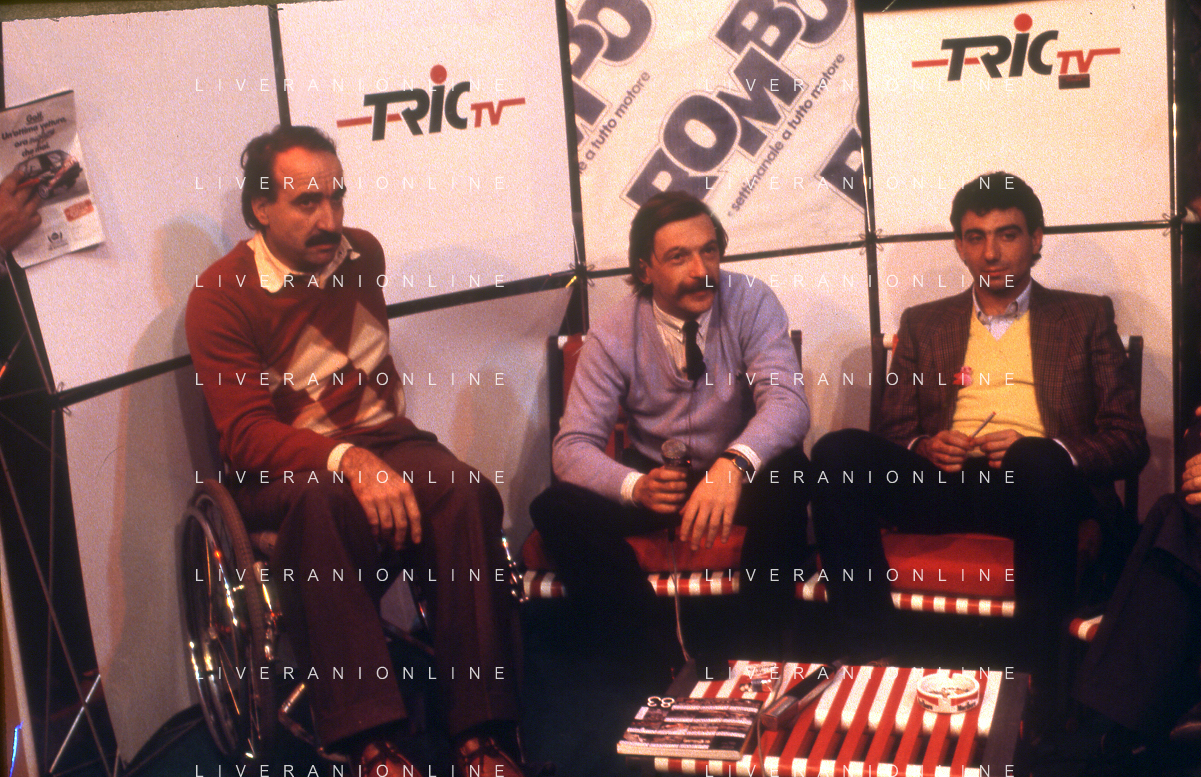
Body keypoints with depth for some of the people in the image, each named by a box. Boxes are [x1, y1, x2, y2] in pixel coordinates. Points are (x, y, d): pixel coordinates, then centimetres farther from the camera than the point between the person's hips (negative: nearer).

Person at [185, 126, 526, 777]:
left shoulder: (362, 255, 11)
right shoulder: (220, 295, -6)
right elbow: (245, 435, -17)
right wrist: (346, 459, -32)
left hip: (383, 442, 4)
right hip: (284, 469, -4)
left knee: (468, 493, -29)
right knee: (320, 501, -40)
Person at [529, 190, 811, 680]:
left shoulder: (751, 303, -12)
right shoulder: (613, 336, -10)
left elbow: (787, 401, -26)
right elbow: (574, 447, -13)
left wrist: (735, 463, -48)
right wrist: (635, 486, -35)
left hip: (738, 476, -1)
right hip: (655, 478, 1)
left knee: (786, 473, -34)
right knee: (557, 508, -24)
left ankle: (757, 659, -23)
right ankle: (665, 670, -21)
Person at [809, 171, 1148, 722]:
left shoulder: (1086, 317, 18)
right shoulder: (923, 323, 23)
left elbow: (1130, 441, 9)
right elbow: (893, 429, 19)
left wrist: (1048, 450, -11)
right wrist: (925, 447, -6)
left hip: (1034, 486, -2)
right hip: (942, 480, 2)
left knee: (1037, 458, -39)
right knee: (838, 451, -26)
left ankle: (1036, 689, -34)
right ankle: (870, 661, -27)